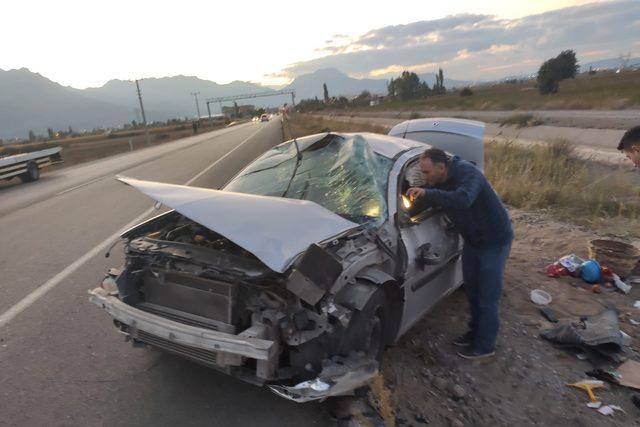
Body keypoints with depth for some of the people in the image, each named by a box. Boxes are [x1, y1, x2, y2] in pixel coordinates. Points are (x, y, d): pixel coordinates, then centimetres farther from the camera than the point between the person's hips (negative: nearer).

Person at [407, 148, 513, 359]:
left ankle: (485, 346, 16)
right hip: (472, 239, 8)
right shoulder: (439, 182, -5)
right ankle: (476, 331, 37)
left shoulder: (467, 172, -29)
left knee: (488, 295, 1)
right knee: (471, 289, 18)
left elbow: (463, 199, -48)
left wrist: (427, 193, -45)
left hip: (494, 240, -8)